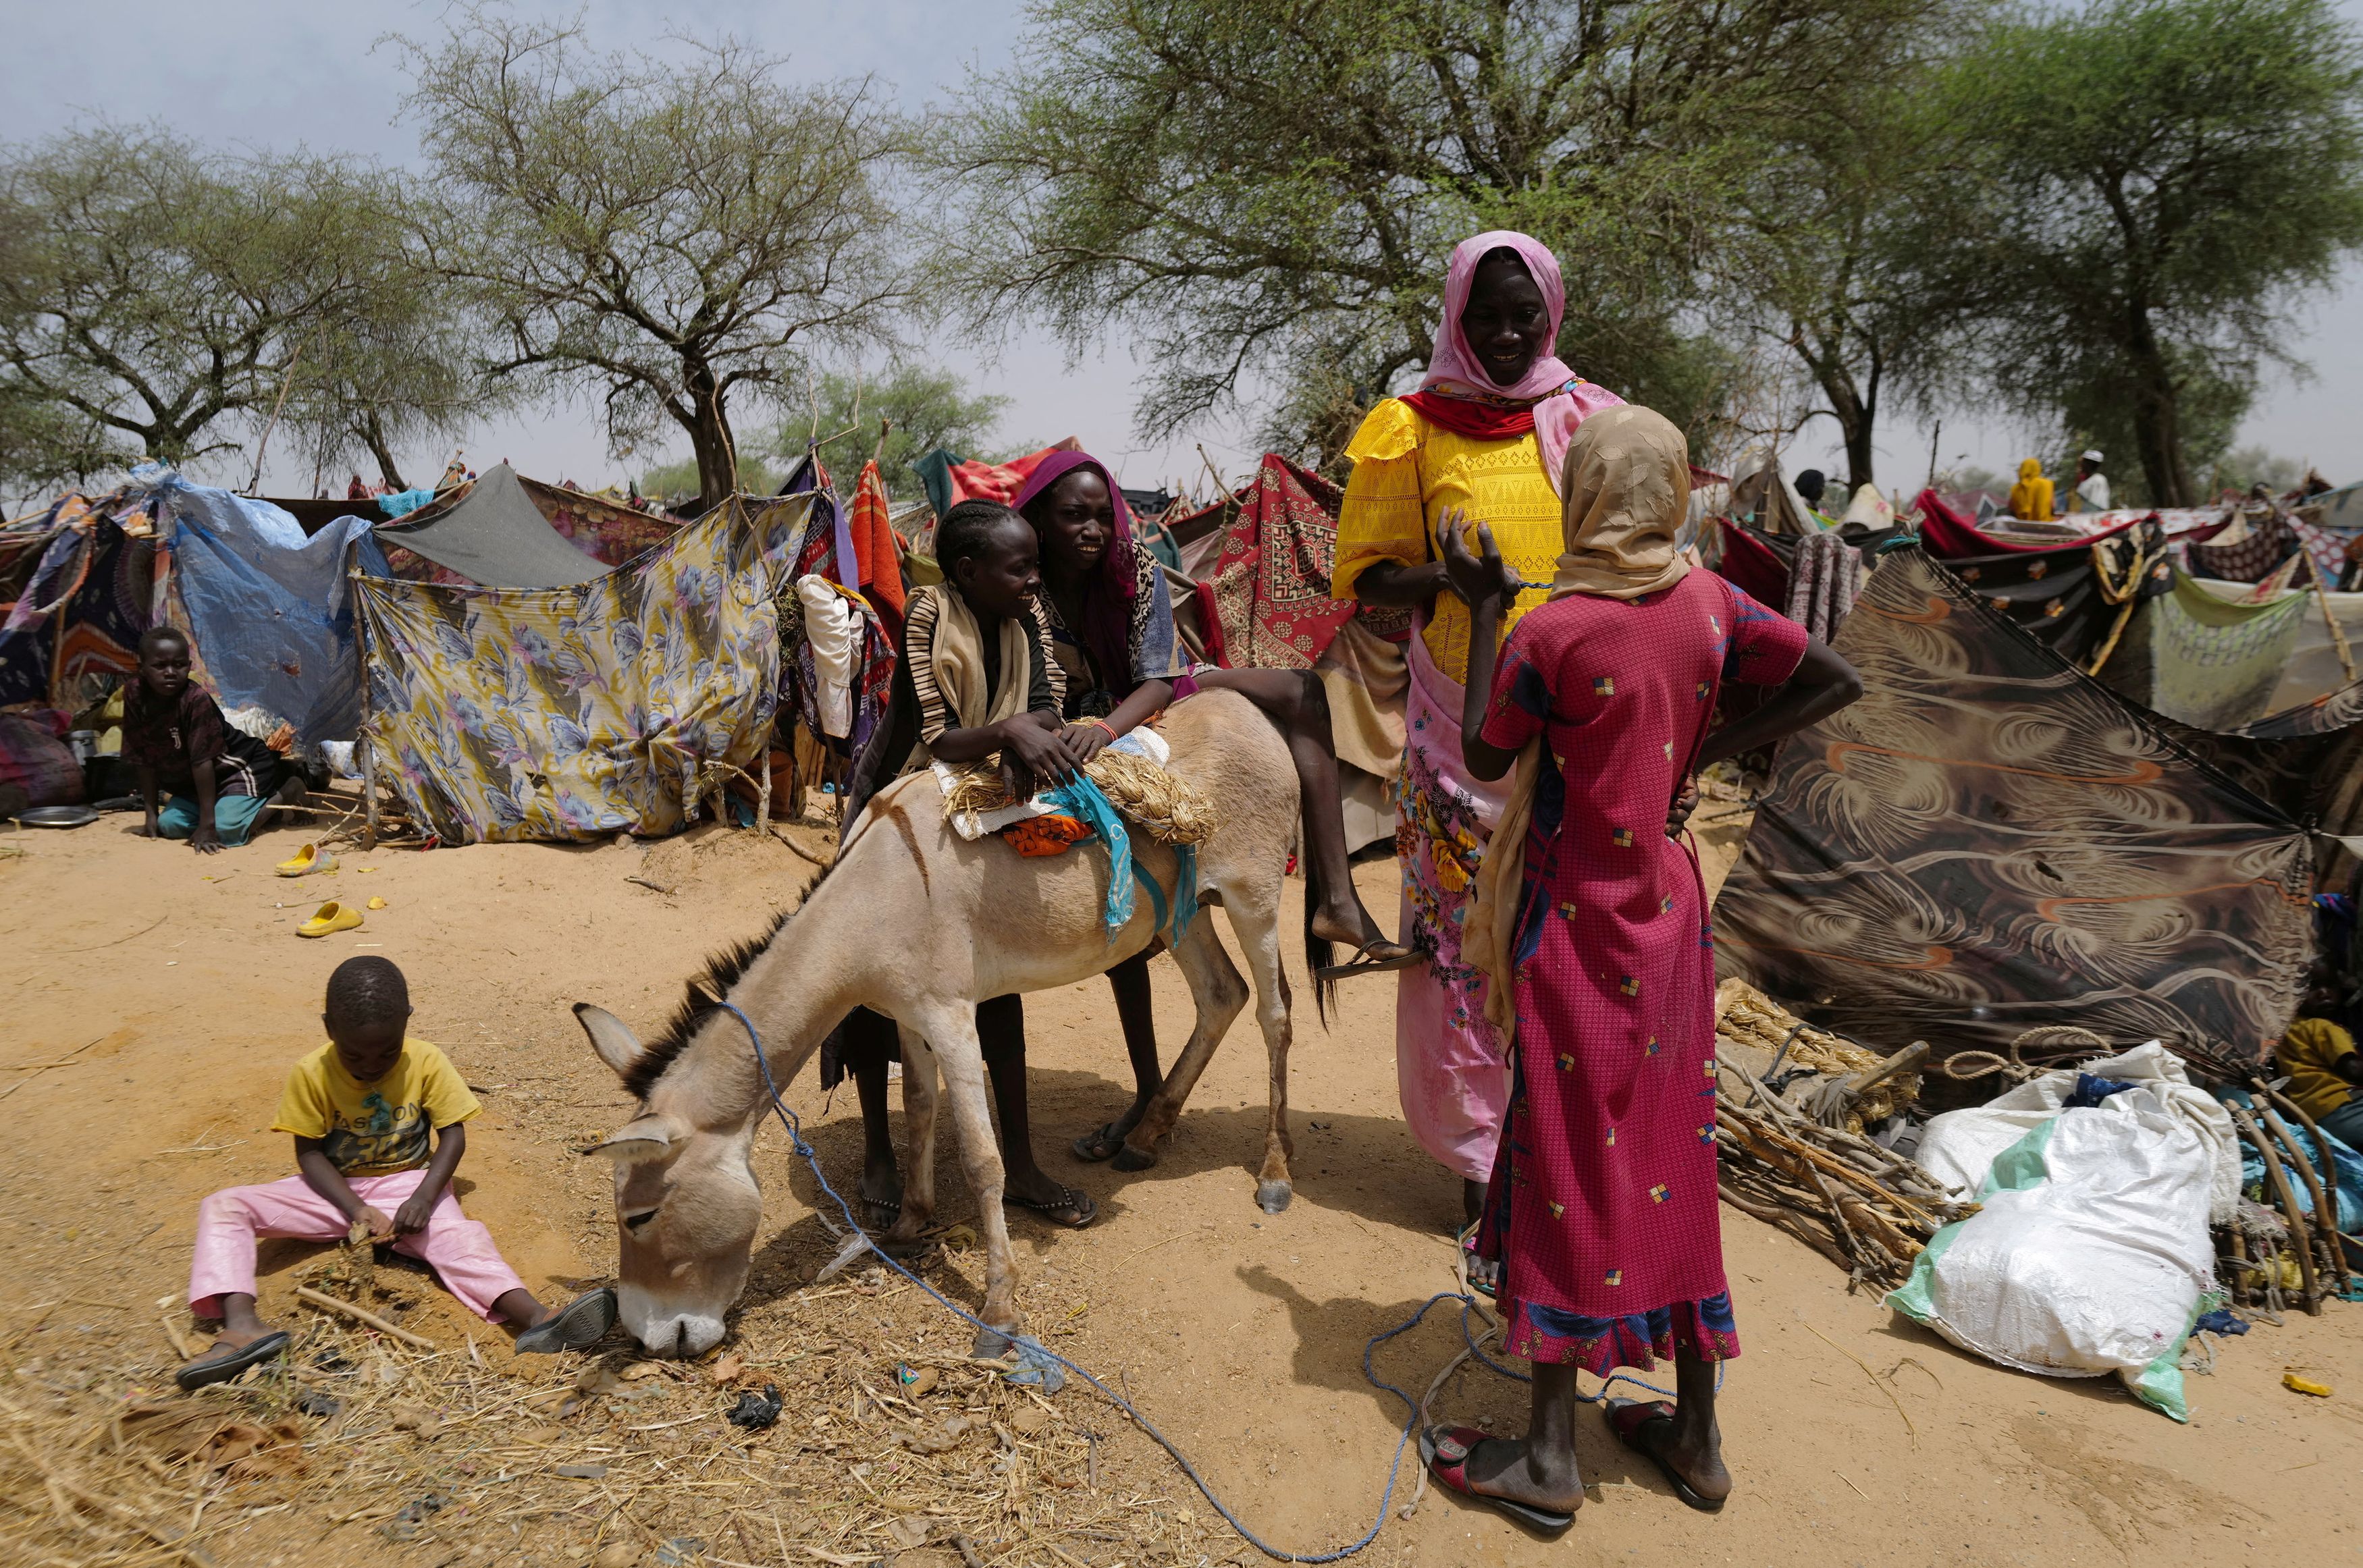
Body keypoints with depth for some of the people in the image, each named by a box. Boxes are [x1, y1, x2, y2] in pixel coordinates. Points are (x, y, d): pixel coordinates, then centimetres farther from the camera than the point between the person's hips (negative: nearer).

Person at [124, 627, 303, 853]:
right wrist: (152, 813, -3)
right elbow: (145, 761, -3)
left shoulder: (195, 699, -27)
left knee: (226, 829, -26)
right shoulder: (134, 696, -9)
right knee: (168, 825, -11)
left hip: (240, 768, -7)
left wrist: (207, 825, -28)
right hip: (191, 783, 7)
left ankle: (287, 793, -1)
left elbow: (202, 761, -28)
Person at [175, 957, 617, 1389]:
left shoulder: (426, 1063, -11)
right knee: (223, 1207, -19)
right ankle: (242, 1324, -42)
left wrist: (424, 1197, -25)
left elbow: (453, 1134, -9)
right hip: (335, 1192, 2)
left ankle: (537, 1318, -54)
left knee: (459, 1236, -32)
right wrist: (354, 1208, -24)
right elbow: (309, 1153, -8)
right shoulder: (311, 1074, -11)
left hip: (406, 1183, -2)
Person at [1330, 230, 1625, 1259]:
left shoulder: (1595, 421, 8)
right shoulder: (1413, 429, 3)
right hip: (1461, 721, -1)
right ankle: (1480, 1155, 16)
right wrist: (1444, 578, -16)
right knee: (1465, 934, 2)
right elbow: (1362, 572, 3)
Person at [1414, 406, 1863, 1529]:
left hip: (1576, 925, -5)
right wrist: (1707, 753, 4)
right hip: (1668, 906, 5)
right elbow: (1834, 680, 6)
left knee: (1567, 1167, 3)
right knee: (1671, 1151, 14)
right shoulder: (1709, 605, -2)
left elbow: (1484, 757, -5)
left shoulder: (1552, 633, -19)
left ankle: (1549, 1457, 14)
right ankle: (1696, 1435, 27)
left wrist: (1485, 608, 0)